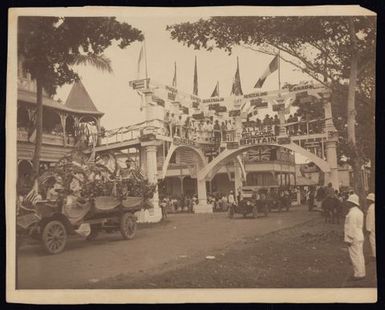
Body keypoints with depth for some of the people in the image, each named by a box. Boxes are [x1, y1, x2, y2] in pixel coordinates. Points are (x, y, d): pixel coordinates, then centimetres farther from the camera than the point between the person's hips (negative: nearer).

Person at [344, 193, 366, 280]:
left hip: (354, 238, -10)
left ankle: (359, 274, 3)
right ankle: (362, 273, 22)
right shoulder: (359, 211, 11)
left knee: (355, 256, -2)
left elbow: (352, 227, -22)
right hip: (359, 237, 10)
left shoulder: (352, 213, -20)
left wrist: (349, 239, -17)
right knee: (360, 256, 15)